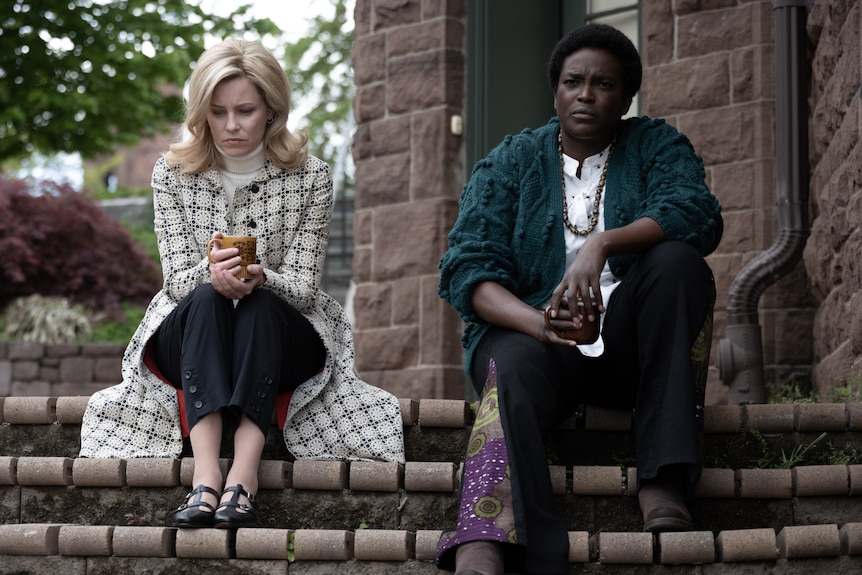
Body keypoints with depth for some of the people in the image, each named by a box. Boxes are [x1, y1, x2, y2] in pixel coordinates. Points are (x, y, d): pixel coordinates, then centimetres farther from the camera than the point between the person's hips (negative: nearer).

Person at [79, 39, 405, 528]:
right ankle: (206, 472, -52)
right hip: (191, 336, 1)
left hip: (280, 339, 0)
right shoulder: (173, 175, -1)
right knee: (206, 298, -32)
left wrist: (258, 278, -33)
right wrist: (211, 273, -32)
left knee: (260, 306, -33)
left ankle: (245, 474, -49)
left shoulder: (311, 177, -5)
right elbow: (178, 280, -6)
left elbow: (303, 287, -9)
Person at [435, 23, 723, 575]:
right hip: (529, 330, -1)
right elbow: (468, 270, -2)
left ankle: (664, 478, -32)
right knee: (515, 370, -35)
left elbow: (699, 213, -11)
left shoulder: (657, 146, 11)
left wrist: (602, 244, -29)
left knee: (677, 260, -27)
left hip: (628, 340, 1)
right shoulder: (510, 163, 12)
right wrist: (539, 322, -24)